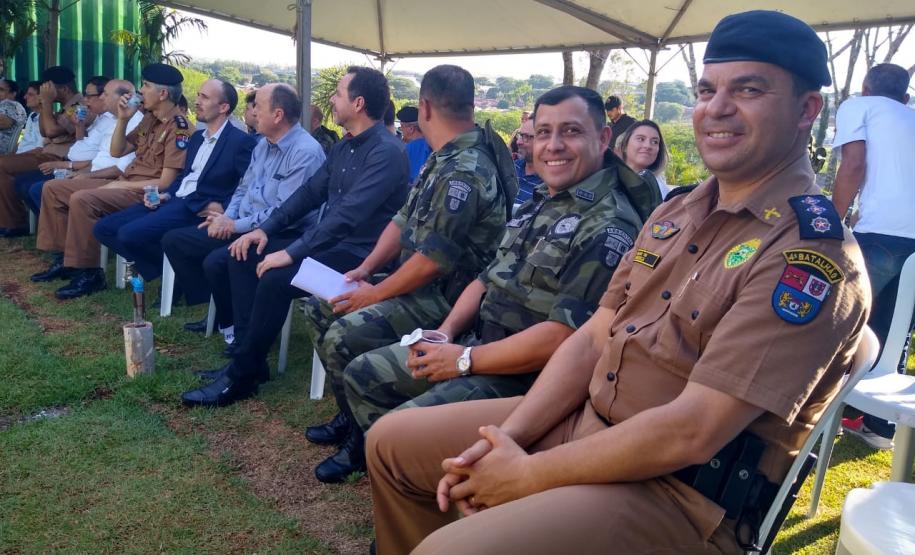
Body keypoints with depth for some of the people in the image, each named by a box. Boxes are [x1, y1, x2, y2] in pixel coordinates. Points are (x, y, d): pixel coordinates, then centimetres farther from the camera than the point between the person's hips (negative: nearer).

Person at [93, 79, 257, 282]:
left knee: (130, 234, -26)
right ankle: (162, 271, 5)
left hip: (199, 209, -9)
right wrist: (166, 195, 8)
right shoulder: (197, 137, 20)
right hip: (174, 201, 9)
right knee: (104, 228, 1)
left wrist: (224, 208, -20)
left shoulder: (241, 141, -8)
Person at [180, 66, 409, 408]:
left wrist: (292, 253, -28)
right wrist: (265, 229, 5)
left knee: (275, 279, -28)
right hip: (329, 241, 10)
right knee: (243, 255, 2)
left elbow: (348, 214, -28)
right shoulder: (346, 147, 13)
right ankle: (250, 356, 3)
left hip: (357, 254, -10)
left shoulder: (386, 152, -18)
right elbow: (310, 192, 16)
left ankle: (242, 376, -10)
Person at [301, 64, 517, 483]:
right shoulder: (444, 158, 9)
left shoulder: (466, 171, -23)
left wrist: (376, 294, -14)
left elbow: (434, 259, -25)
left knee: (343, 336, -24)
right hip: (417, 284, 10)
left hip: (444, 299, -10)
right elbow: (404, 220, 13)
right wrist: (366, 268, 3)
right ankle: (351, 414, 19)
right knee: (318, 309, 10)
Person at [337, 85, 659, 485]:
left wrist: (465, 360, -18)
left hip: (525, 376, -9)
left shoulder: (609, 229, -18)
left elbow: (564, 335, -25)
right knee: (362, 376, 11)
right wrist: (446, 333, -1)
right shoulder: (538, 204, 12)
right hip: (477, 343, 9)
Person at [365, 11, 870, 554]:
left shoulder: (813, 254, -18)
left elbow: (692, 432, -24)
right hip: (585, 424, 8)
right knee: (394, 440, 10)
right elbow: (593, 339, 6)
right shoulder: (676, 211, 9)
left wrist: (527, 475, -16)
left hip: (684, 495, -8)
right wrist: (503, 440, -6)